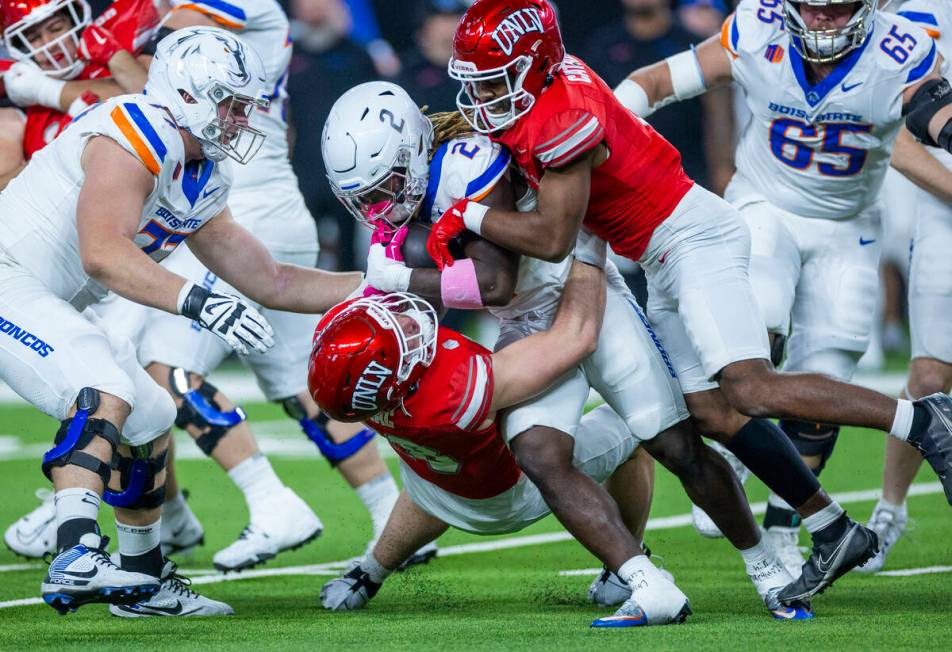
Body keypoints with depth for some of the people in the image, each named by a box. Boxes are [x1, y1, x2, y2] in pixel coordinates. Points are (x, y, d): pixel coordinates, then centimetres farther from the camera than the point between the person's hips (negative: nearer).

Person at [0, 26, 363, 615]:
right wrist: (199, 302, -40)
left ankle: (144, 580, 28)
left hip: (49, 308, 11)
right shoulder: (135, 136, -19)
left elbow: (271, 283, 18)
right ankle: (75, 559, -40)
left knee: (150, 421, 16)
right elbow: (102, 253, -33)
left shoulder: (202, 186, 12)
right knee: (106, 395, -28)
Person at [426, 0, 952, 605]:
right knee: (713, 413, 6)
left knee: (751, 390, -22)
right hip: (669, 259, 10)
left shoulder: (564, 117, -24)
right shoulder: (546, 78, 4)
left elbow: (553, 238, -22)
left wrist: (470, 216, -12)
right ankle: (834, 533, 10)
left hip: (694, 238, -10)